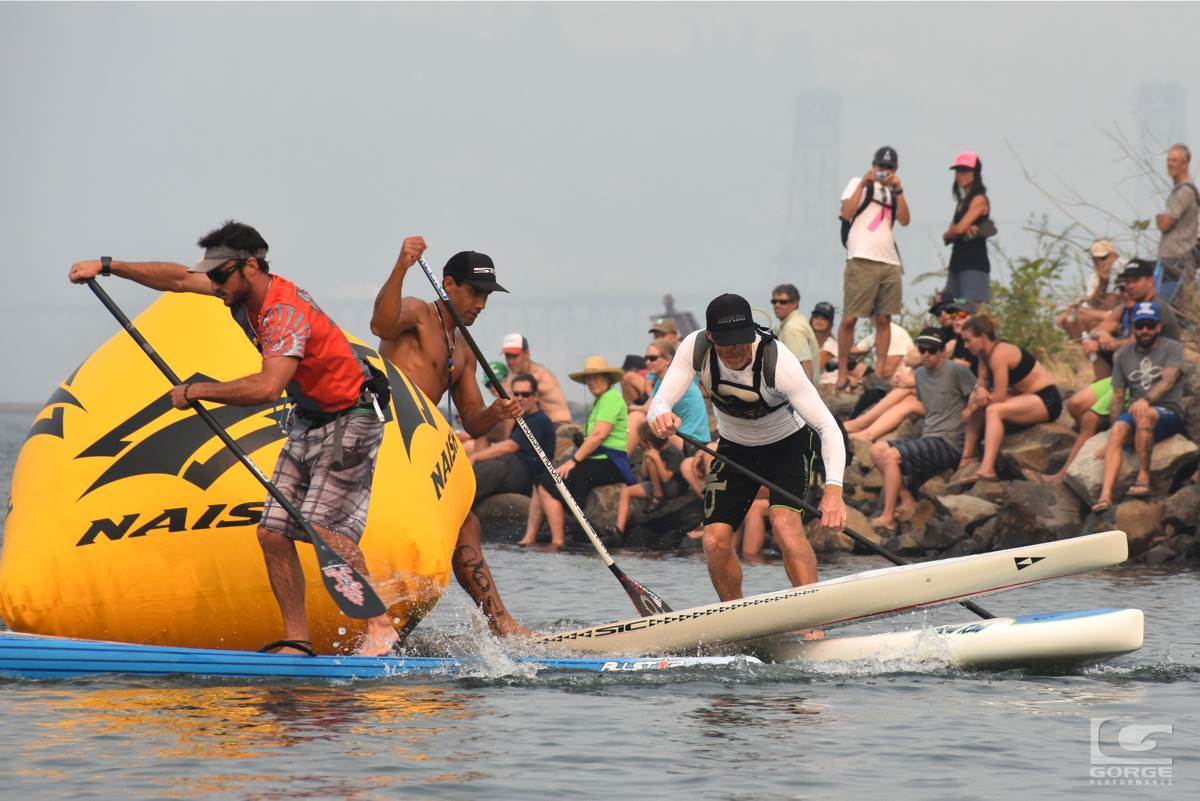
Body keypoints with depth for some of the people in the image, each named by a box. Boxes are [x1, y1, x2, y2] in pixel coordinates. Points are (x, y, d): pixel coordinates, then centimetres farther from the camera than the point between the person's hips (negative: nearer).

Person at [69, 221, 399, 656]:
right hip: (307, 423, 10)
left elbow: (267, 388, -40)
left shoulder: (286, 313, -28)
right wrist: (106, 266, 12)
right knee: (273, 532, -1)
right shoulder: (245, 291, 0)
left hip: (349, 423, -10)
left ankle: (380, 626, -15)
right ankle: (297, 642, 1)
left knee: (321, 527, -22)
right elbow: (178, 278, 11)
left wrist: (196, 391, -28)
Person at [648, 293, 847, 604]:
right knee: (715, 541, -9)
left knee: (784, 521, -28)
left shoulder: (777, 361, -34)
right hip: (735, 448, 4)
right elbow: (659, 403, -27)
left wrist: (833, 489, -51)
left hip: (788, 443, -4)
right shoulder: (695, 348, -24)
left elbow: (827, 426, -37)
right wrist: (661, 417, -54)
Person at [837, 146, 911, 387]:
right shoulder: (858, 184, 9)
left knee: (883, 319, 3)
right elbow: (847, 213, -6)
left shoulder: (893, 192, 21)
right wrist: (863, 183, -7)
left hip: (889, 263, 5)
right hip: (861, 261, -5)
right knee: (849, 318, -8)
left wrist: (898, 190, -2)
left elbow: (904, 220, 5)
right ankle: (842, 371, -1)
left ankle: (880, 371, 7)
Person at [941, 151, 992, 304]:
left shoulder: (979, 199, -5)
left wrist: (948, 234, 9)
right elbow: (948, 236, 9)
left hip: (974, 266, -9)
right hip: (957, 265, 9)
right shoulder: (961, 202, 20)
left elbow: (959, 228, -14)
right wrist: (965, 231, -14)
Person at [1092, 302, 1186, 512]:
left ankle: (1144, 478, -32)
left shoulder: (1172, 349, 2)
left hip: (1169, 413, -4)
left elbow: (1168, 380, -15)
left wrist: (1147, 400, -33)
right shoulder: (1123, 355, 15)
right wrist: (1115, 426, -3)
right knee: (1117, 431, -30)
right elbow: (1118, 396, 11)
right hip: (1135, 411, 4)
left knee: (1144, 415, -38)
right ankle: (1106, 494, -45)